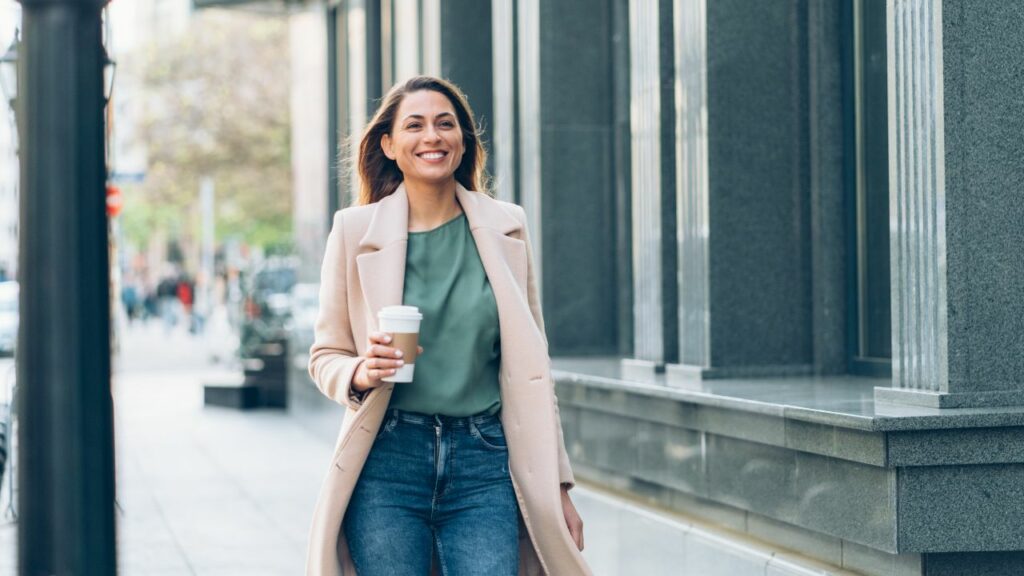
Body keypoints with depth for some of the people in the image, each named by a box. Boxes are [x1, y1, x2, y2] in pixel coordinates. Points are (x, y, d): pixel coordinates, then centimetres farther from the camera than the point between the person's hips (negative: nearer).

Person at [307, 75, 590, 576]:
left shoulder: (504, 228, 8)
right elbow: (325, 356, 9)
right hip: (388, 464, -1)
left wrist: (557, 485, 9)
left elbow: (530, 363, 11)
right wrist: (359, 374, -15)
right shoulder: (355, 230, 3)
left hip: (484, 465, 1)